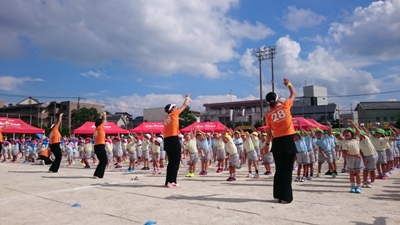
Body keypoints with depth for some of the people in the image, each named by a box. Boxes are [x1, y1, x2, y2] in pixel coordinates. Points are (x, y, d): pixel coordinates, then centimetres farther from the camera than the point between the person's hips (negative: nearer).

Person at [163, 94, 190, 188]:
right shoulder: (174, 114, 0)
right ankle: (170, 181, -6)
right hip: (173, 139, -7)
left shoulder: (166, 118, 19)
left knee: (171, 161, 13)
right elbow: (185, 105, 10)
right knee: (176, 161, -2)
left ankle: (169, 181, 13)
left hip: (166, 140, 7)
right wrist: (187, 97, 27)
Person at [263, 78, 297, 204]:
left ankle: (277, 196, 15)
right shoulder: (285, 106, 0)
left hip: (277, 142, 3)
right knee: (287, 171, 2)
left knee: (279, 170, 12)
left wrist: (267, 144, 20)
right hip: (288, 141, -3)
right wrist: (288, 84, 31)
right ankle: (286, 197, 4)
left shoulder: (268, 115, 5)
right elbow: (294, 94, 17)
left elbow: (269, 132, 8)